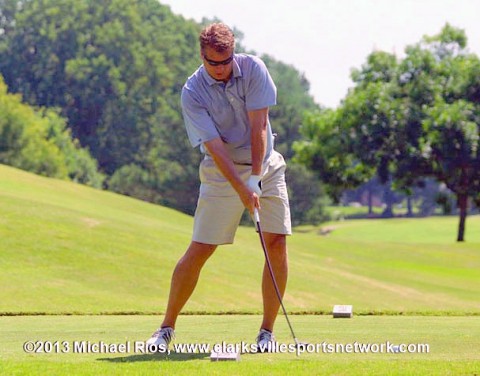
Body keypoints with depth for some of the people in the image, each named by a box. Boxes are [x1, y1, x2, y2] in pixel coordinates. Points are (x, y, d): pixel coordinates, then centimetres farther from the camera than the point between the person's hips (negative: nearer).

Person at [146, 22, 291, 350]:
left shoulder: (253, 69, -10)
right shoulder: (193, 92, -15)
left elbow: (258, 125, -13)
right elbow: (214, 146, -20)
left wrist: (255, 177, -19)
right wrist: (242, 189, -28)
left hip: (265, 165, 2)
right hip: (222, 172, -2)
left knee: (277, 242, -9)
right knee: (200, 249, -7)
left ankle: (268, 331, -1)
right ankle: (167, 328, 5)